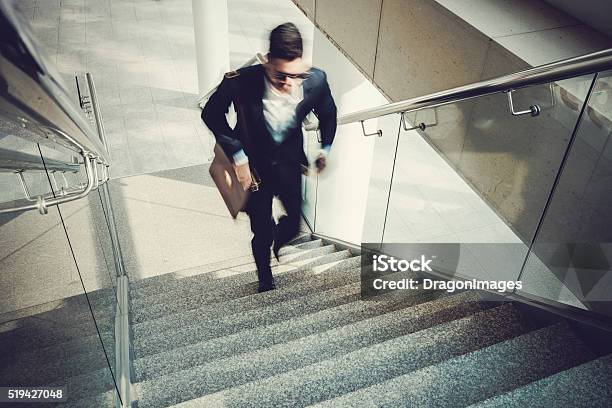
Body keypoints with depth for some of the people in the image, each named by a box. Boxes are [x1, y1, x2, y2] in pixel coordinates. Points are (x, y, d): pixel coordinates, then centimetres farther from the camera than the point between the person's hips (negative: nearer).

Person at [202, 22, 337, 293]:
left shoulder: (316, 80, -26)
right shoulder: (240, 82, -33)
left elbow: (327, 113, -1)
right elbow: (211, 114, -14)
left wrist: (325, 149, 1)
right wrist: (238, 156, -18)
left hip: (289, 160, 3)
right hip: (253, 164, -2)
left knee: (294, 223, 17)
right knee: (261, 232, 8)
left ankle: (277, 242, 57)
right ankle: (265, 280, 41)